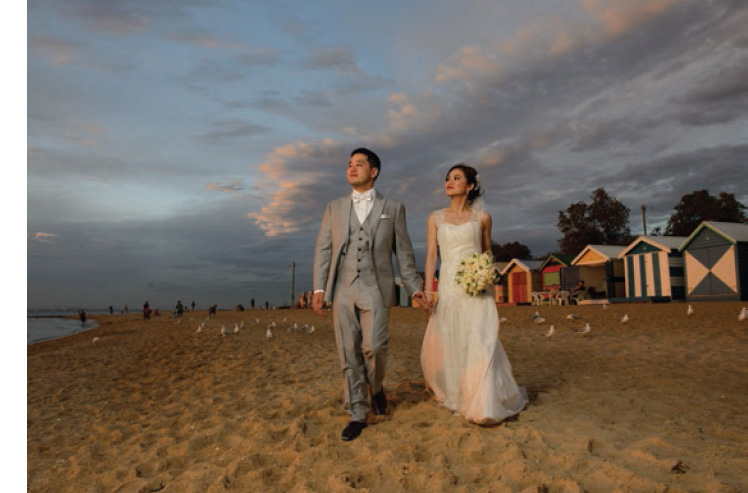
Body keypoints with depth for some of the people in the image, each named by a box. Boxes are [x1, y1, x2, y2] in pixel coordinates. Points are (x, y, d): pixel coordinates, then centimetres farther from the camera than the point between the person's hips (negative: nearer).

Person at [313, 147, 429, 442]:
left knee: (374, 346, -14)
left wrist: (414, 287, 6)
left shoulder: (393, 208, 9)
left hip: (375, 288, -2)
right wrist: (319, 288, 0)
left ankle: (376, 387, 19)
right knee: (349, 354, 3)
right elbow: (323, 249, 9)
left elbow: (403, 252, 10)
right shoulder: (334, 208, 14)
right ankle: (357, 415, 16)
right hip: (342, 290, 2)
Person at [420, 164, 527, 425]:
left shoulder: (482, 217, 6)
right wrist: (427, 290, -7)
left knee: (480, 344, -8)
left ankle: (484, 406, 2)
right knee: (447, 347, 6)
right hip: (448, 288, 1)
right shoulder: (435, 218, 7)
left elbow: (487, 252, 16)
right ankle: (454, 396, 31)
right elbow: (431, 255, 2)